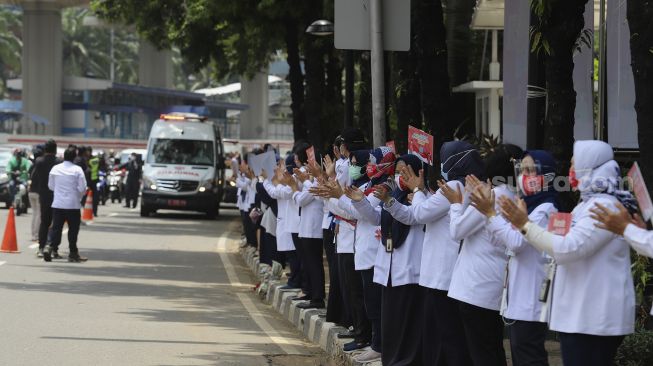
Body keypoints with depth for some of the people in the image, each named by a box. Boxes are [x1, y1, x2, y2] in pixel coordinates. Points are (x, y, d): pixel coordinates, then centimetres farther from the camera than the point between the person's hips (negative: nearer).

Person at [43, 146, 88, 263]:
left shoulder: (55, 168, 2)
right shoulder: (77, 170, -10)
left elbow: (51, 186, 10)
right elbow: (82, 188, -10)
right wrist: (79, 196, 10)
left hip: (57, 204, 3)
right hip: (73, 205, -3)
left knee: (56, 228, 6)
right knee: (73, 229, 7)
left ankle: (50, 247, -14)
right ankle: (73, 254, 11)